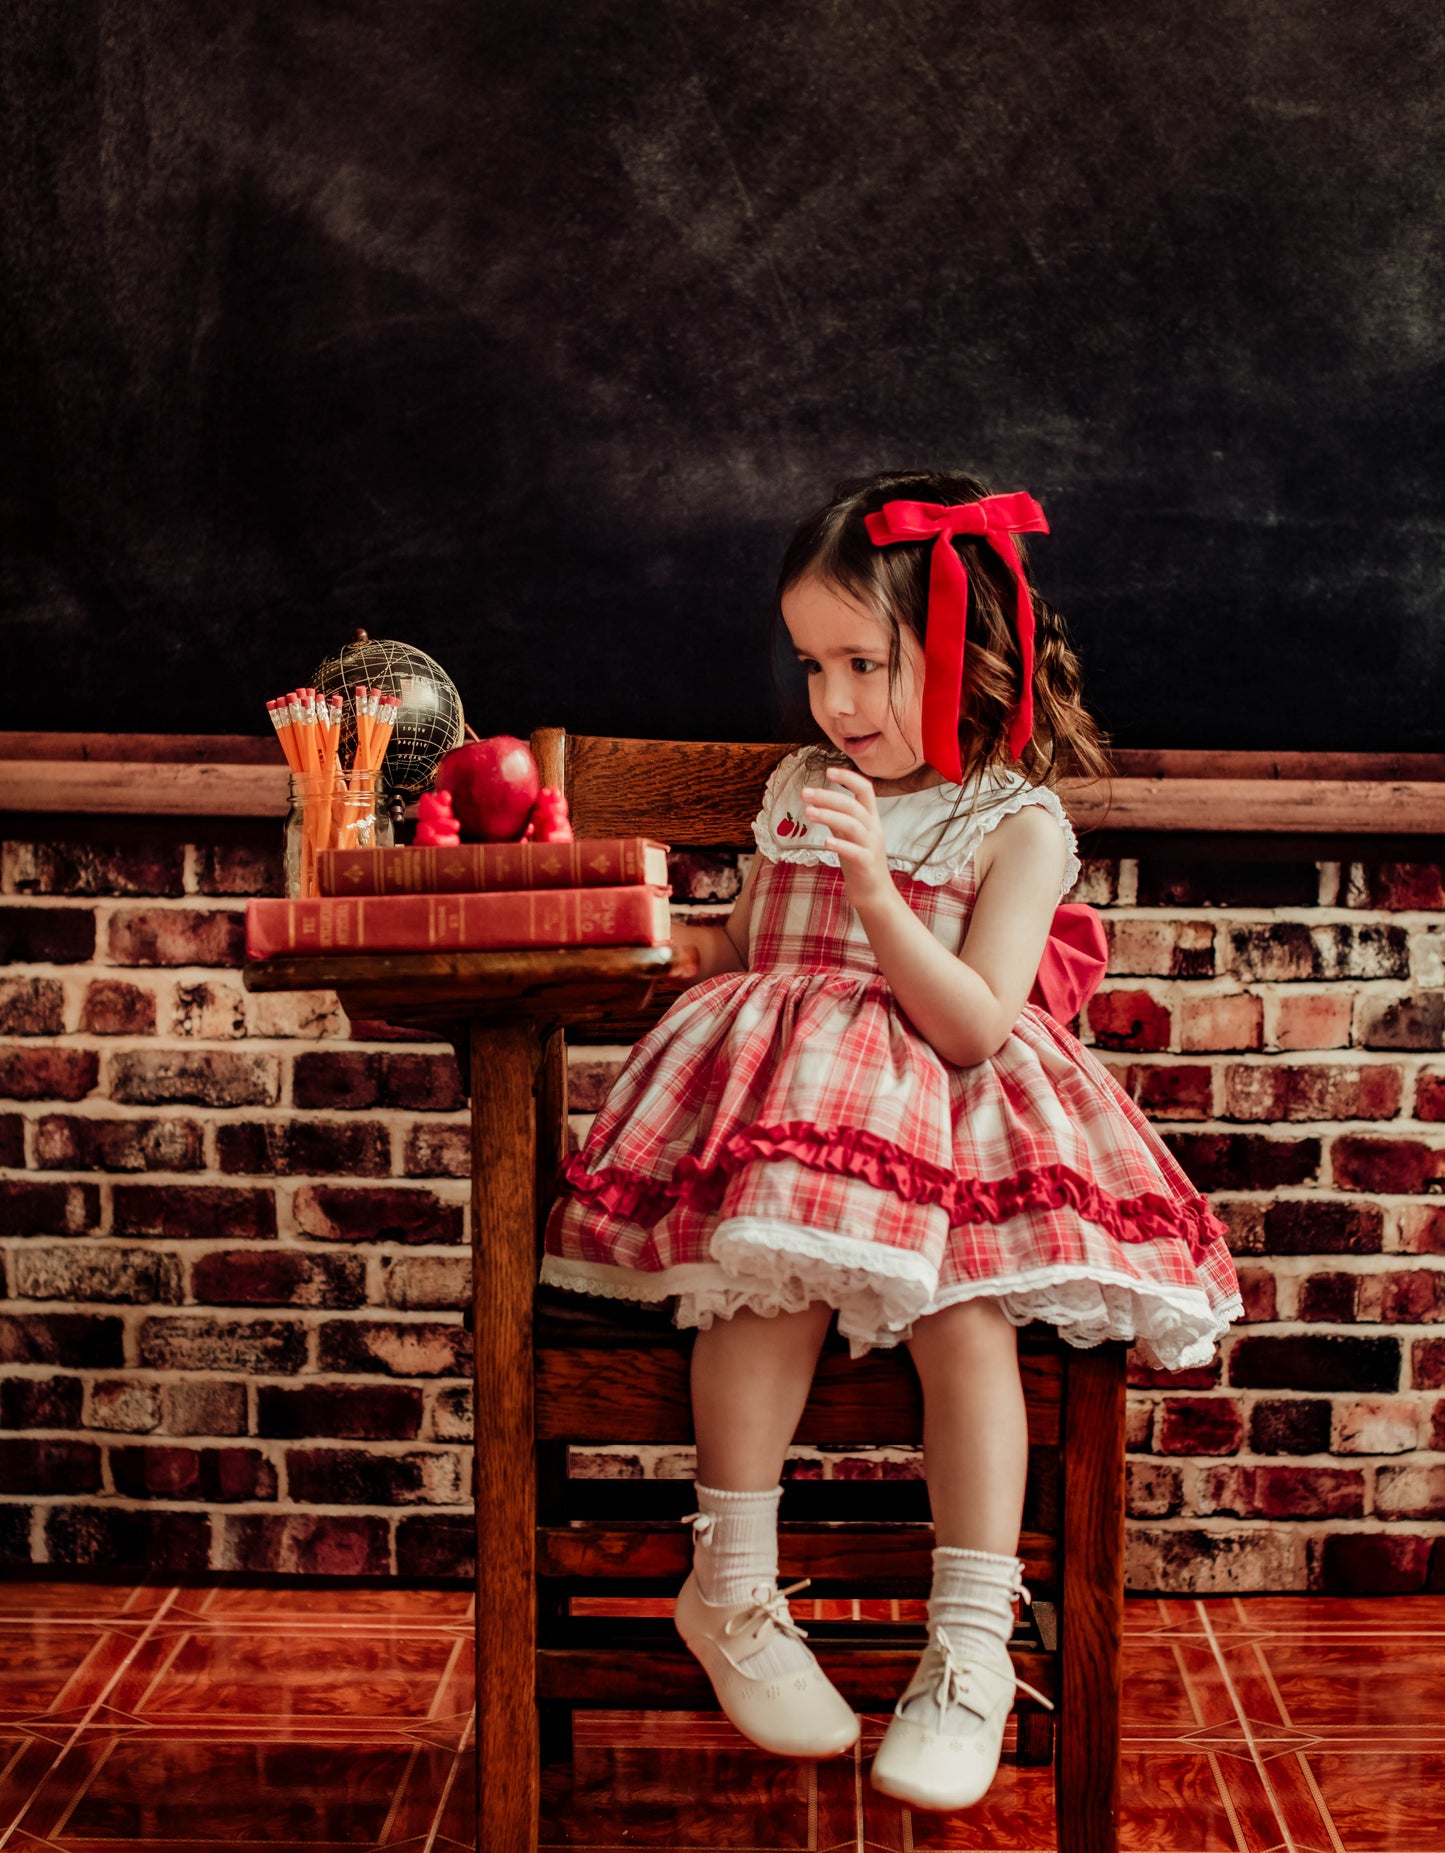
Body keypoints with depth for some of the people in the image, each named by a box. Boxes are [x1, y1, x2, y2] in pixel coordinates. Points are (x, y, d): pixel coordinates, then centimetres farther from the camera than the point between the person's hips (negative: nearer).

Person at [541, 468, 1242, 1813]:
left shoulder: (1016, 823, 0)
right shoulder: (800, 788, 17)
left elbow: (974, 1025, -12)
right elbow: (744, 951, 29)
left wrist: (874, 885, -20)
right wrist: (700, 946, 6)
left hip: (944, 1120, -3)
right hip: (788, 1094, 3)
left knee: (962, 1315, -28)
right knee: (777, 1280, -28)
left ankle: (972, 1652, -20)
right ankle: (731, 1592, -15)